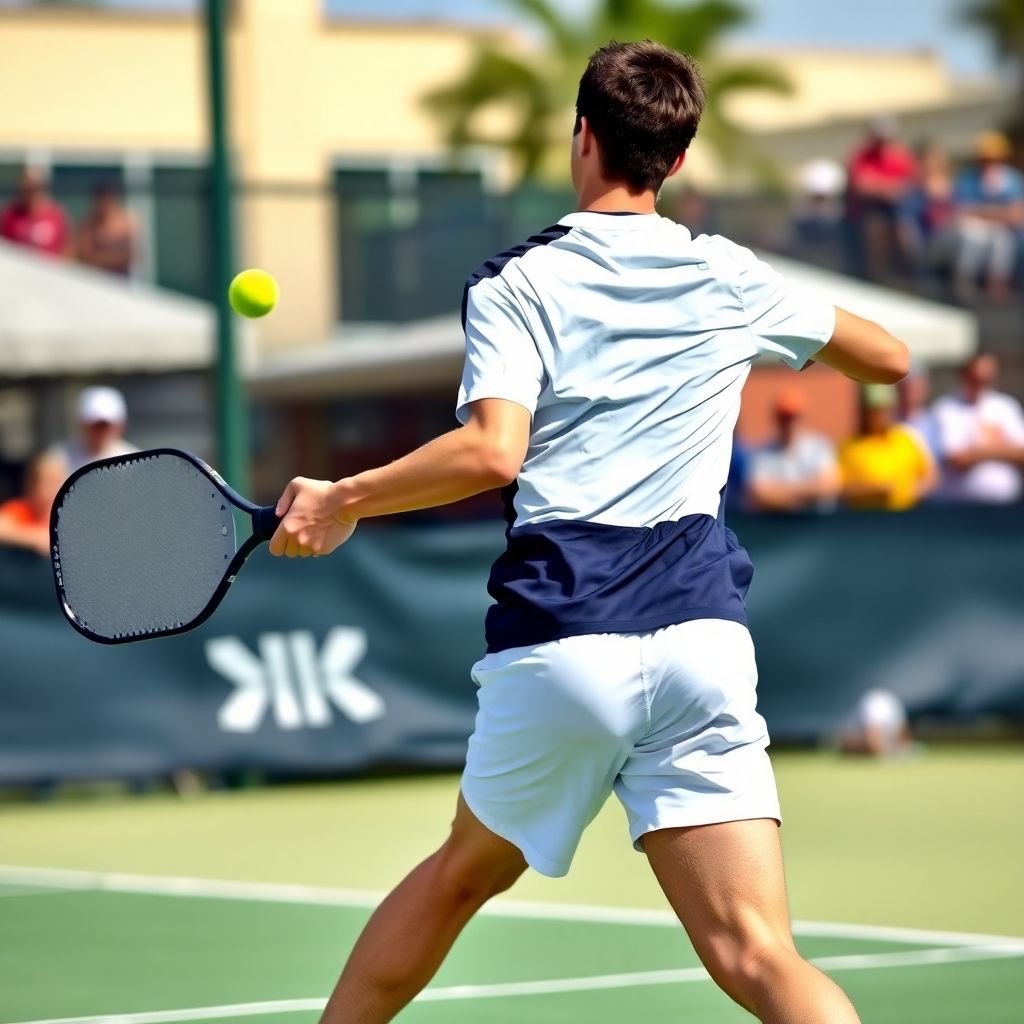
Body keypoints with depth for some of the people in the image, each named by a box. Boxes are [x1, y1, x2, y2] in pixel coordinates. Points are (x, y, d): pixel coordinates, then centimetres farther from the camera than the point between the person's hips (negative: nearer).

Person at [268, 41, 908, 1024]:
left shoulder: (514, 283, 3)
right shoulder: (732, 280, 13)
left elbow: (491, 452, -14)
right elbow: (889, 359, 29)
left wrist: (343, 500, -3)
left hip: (558, 640, -1)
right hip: (702, 639, 1)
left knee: (463, 872, 25)